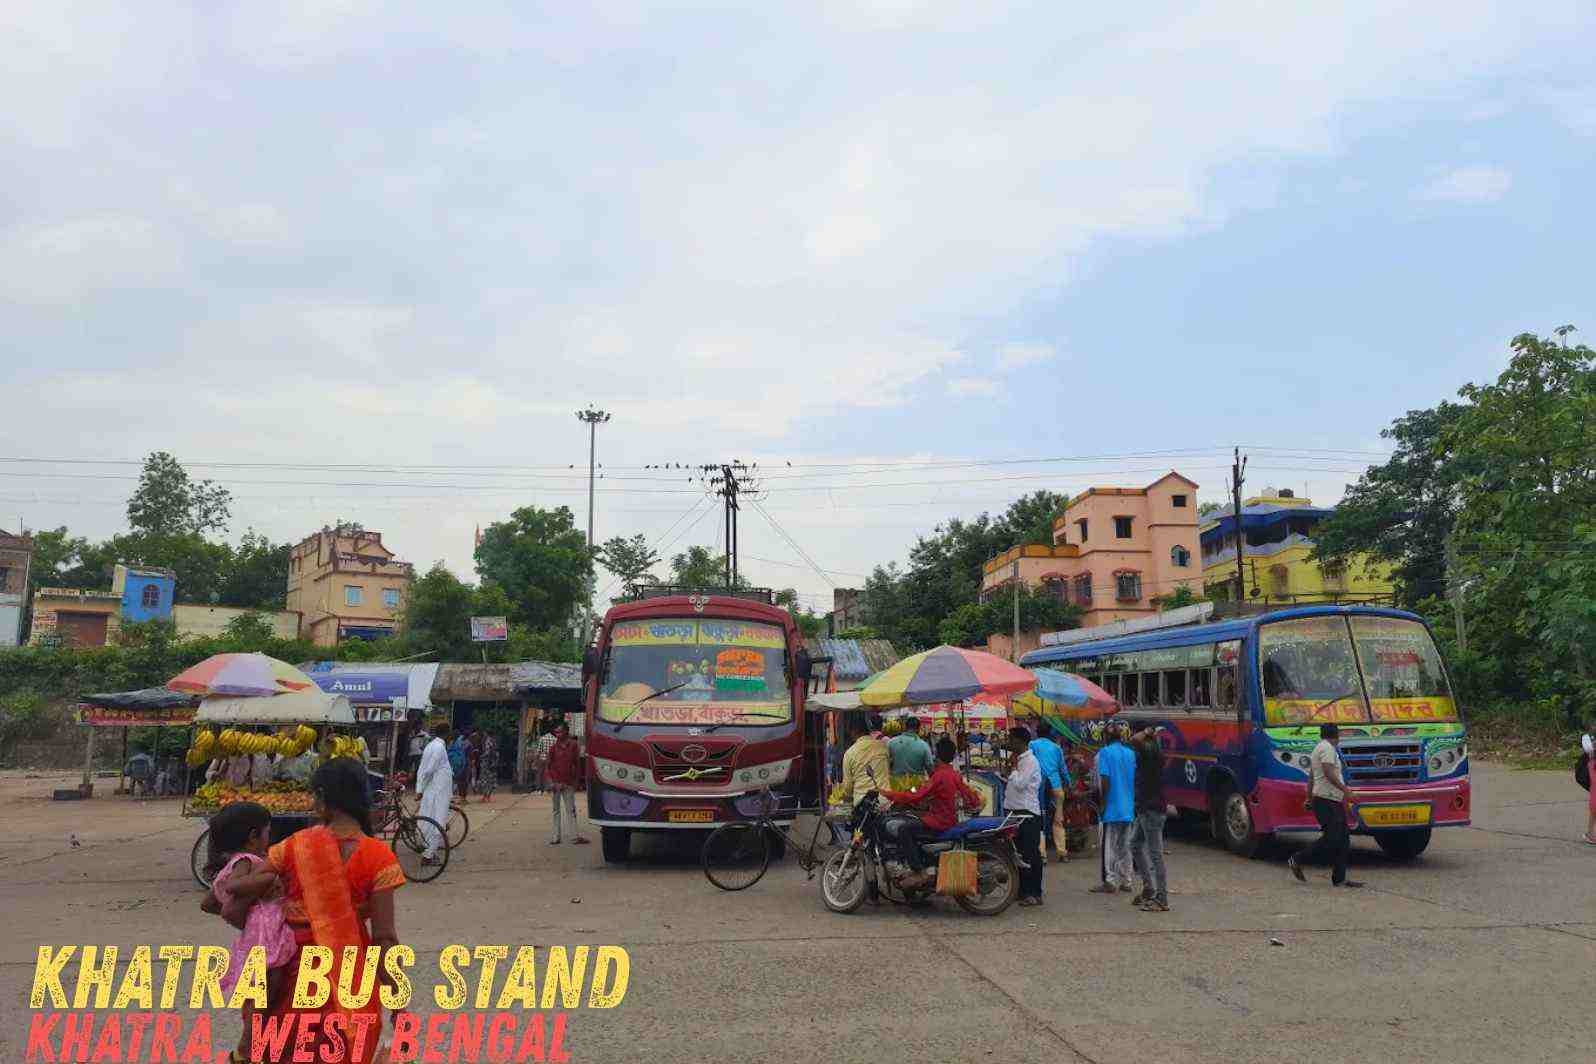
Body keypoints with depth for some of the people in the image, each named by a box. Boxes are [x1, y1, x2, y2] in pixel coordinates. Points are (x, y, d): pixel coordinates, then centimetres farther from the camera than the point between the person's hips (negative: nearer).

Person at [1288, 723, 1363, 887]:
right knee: (1331, 839, -13)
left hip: (1333, 801, 11)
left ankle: (1339, 878, 8)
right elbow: (1328, 772, -21)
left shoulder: (1318, 748, 22)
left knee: (1343, 841, 7)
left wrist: (1309, 798, 26)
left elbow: (1311, 777, 24)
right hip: (1327, 800, -11)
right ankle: (1296, 860, -5)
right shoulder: (1327, 748, -9)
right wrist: (1345, 789, -21)